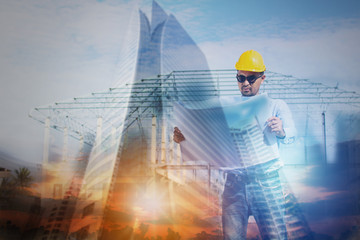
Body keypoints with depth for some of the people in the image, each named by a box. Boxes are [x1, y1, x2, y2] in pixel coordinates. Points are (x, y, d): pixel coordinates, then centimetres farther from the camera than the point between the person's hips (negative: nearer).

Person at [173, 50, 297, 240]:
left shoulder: (276, 105, 13)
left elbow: (291, 135, -1)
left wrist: (281, 131, -25)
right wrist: (184, 137, -10)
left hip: (266, 180, -1)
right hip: (234, 180, 2)